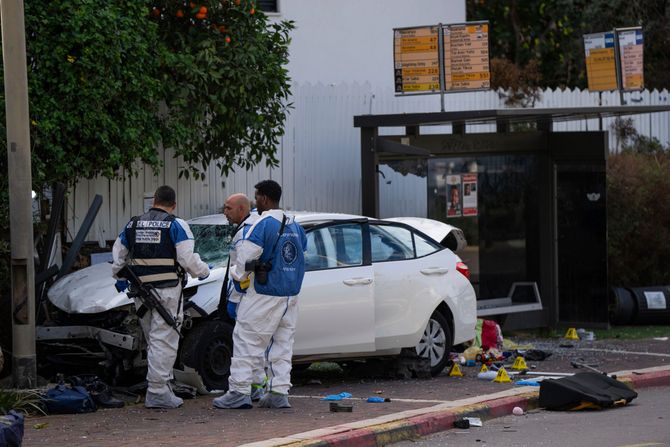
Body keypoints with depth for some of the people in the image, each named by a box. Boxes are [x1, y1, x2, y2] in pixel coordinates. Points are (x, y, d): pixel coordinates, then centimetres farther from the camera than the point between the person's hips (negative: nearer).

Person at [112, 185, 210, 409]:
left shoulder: (133, 225, 11)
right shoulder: (176, 225, -6)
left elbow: (118, 254, 19)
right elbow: (188, 258, -12)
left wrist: (120, 278, 35)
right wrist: (203, 272, 7)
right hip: (167, 290, -5)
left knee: (153, 340, 16)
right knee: (164, 340, -5)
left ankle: (163, 384, 21)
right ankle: (157, 392, -8)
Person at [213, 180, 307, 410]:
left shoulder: (263, 225, -14)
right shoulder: (295, 226, 11)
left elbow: (245, 257, -16)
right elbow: (302, 253, 16)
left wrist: (237, 273, 5)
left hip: (264, 295, -8)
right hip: (291, 295, 8)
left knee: (246, 340, -2)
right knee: (282, 343, 11)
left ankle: (239, 391, -4)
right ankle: (279, 392, 8)